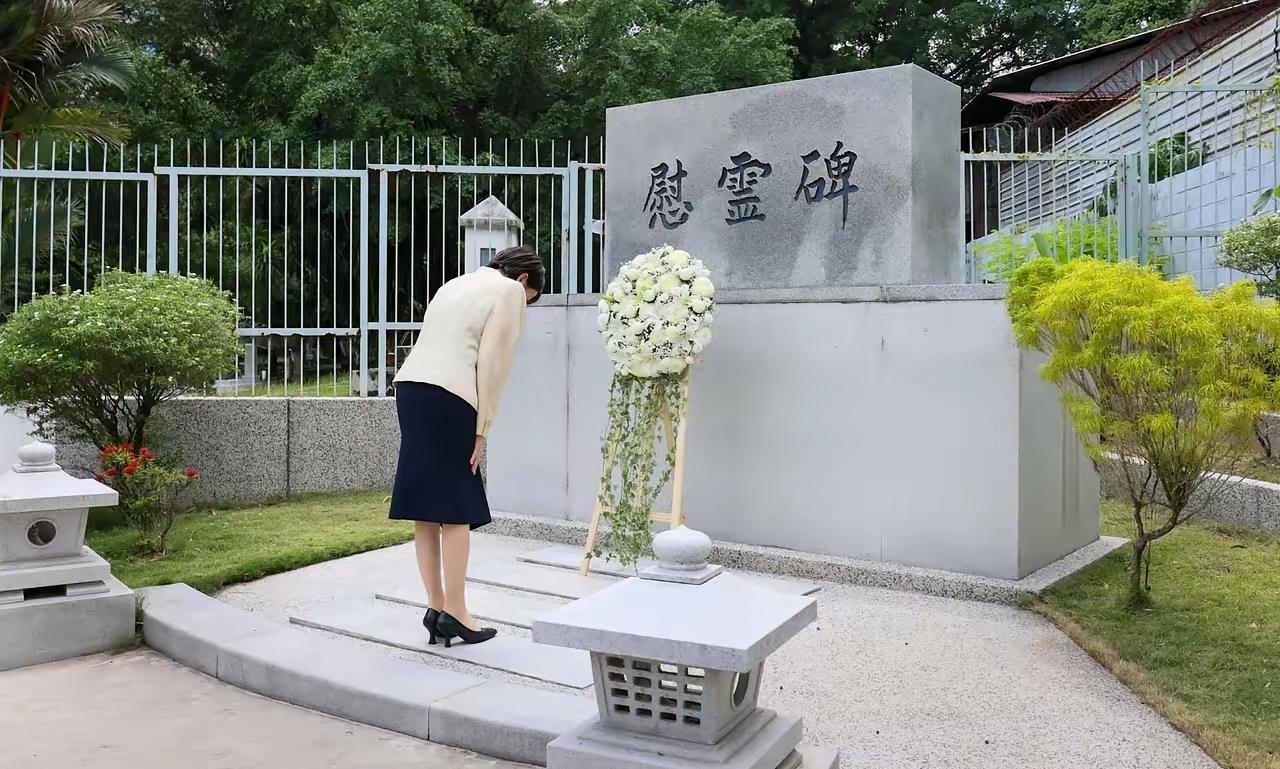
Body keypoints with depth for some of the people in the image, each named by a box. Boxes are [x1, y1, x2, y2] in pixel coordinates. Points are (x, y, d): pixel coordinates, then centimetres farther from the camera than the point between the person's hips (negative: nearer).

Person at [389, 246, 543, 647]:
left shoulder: (457, 283, 28)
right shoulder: (510, 290, 5)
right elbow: (491, 364, -4)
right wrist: (482, 430, -2)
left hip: (410, 386, 8)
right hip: (448, 396, -8)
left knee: (427, 509, 8)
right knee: (455, 510, -1)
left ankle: (436, 608, 13)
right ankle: (454, 613, 4)